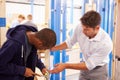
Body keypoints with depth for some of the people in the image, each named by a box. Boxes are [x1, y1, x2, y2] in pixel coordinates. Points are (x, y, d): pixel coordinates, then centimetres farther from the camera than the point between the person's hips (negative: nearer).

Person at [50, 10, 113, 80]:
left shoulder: (106, 43, -33)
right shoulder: (80, 28, -22)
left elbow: (89, 65, -26)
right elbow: (70, 42, -1)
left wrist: (65, 66, -29)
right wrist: (51, 48, -9)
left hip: (98, 71, -3)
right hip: (85, 68, 4)